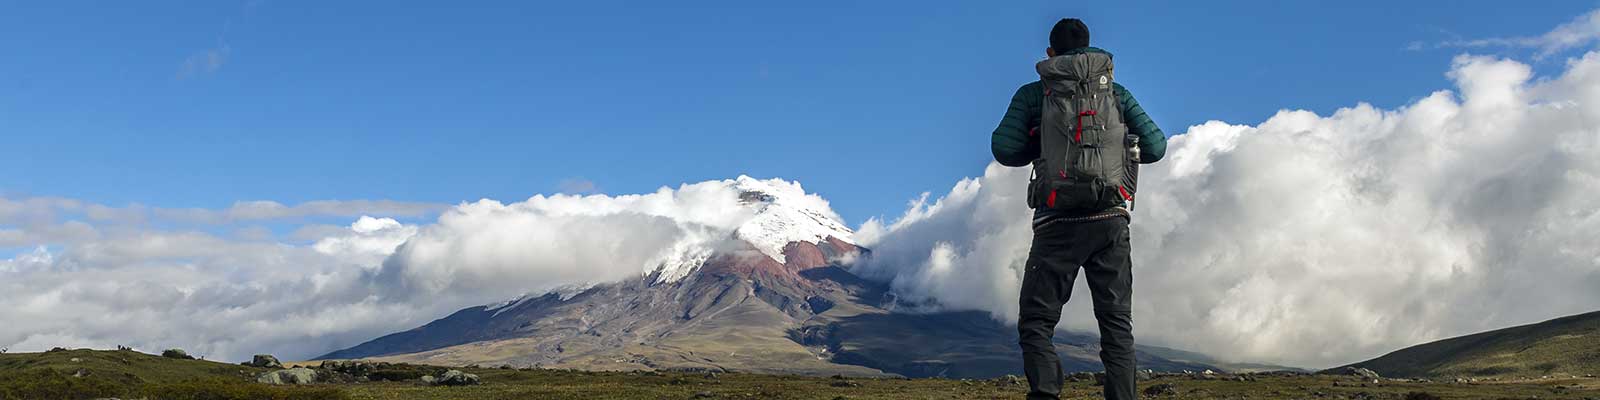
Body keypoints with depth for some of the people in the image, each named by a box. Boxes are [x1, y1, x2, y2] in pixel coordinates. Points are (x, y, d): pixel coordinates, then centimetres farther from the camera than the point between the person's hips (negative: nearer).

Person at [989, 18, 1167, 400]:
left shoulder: (1033, 93, 9)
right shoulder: (1116, 92, 15)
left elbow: (1004, 149, 0)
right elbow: (1155, 146, 10)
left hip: (1058, 222, -2)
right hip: (1111, 220, 2)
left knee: (1035, 322, 3)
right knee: (1117, 323, 8)